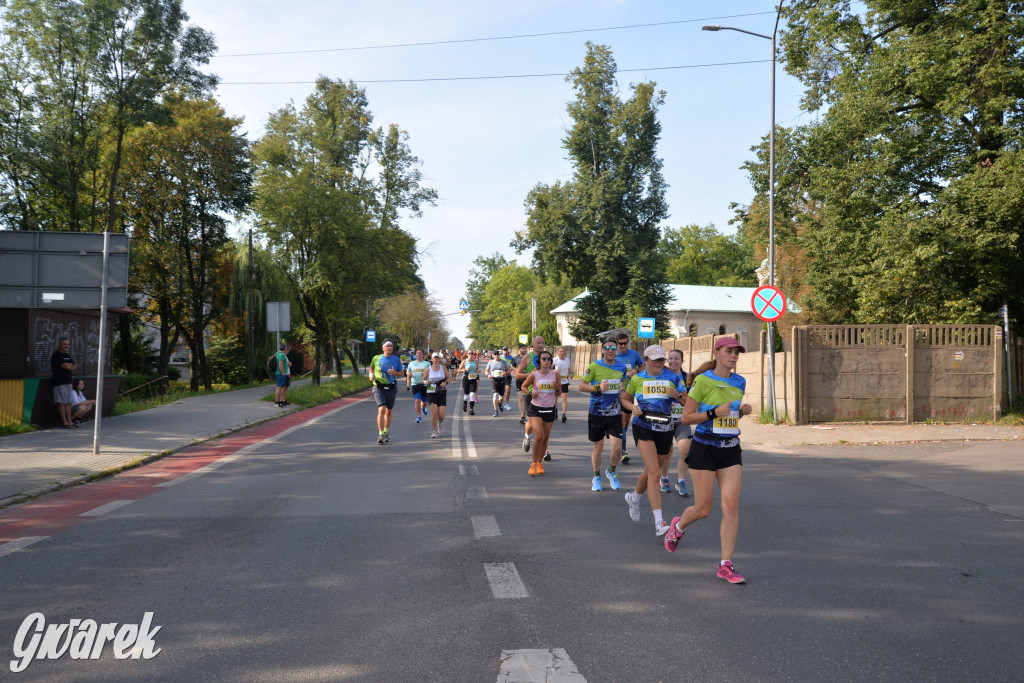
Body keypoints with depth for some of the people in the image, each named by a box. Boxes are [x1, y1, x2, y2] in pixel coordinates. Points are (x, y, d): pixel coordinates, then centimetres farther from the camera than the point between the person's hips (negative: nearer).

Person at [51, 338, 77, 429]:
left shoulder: (68, 356, 19)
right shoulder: (57, 355, -8)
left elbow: (74, 367, 13)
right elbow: (65, 366, -17)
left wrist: (68, 365, -6)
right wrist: (71, 365, 2)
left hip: (67, 381, 9)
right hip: (59, 382, -9)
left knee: (68, 402, 7)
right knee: (62, 402, -7)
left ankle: (69, 421, 9)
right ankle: (64, 422, -6)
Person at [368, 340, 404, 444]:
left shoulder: (396, 359, 2)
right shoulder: (376, 358, 0)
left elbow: (401, 373, 11)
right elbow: (371, 367, 19)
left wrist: (395, 373, -11)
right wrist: (371, 375, -1)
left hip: (391, 388, 2)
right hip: (379, 388, -2)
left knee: (388, 412, 11)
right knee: (381, 409, -17)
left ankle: (386, 432, 30)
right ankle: (380, 434, -15)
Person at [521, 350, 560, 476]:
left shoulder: (555, 374, 1)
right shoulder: (534, 375, -6)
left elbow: (559, 392, 10)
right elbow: (524, 386, 8)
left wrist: (556, 388, -13)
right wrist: (531, 393, -11)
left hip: (550, 410, 3)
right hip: (535, 409, -3)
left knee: (545, 438, 8)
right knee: (540, 436, -16)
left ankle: (540, 463, 28)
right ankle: (533, 464, 1)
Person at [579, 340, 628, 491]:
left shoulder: (621, 367, 3)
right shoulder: (594, 366, -9)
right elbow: (581, 386, -9)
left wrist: (622, 391, 6)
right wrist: (598, 388, -23)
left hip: (615, 414, 2)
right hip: (596, 413, -2)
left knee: (618, 448, -6)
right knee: (598, 447, 9)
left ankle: (611, 472, 24)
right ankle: (596, 476, 32)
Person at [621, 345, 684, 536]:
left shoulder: (672, 377, 4)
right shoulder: (637, 379, 4)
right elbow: (625, 399, 16)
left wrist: (678, 396, -15)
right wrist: (632, 407, -5)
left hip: (665, 429, 3)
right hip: (643, 428, -3)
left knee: (650, 472, 17)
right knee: (655, 473, -16)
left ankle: (634, 497, 48)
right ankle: (659, 522, -17)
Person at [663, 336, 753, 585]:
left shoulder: (739, 383, 9)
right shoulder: (703, 380, -10)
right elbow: (686, 417, -9)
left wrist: (743, 411, 2)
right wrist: (715, 412, -20)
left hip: (731, 449, 5)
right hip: (705, 447, -5)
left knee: (731, 505, -6)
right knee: (703, 509, 1)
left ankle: (726, 564, 2)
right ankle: (678, 526, 36)